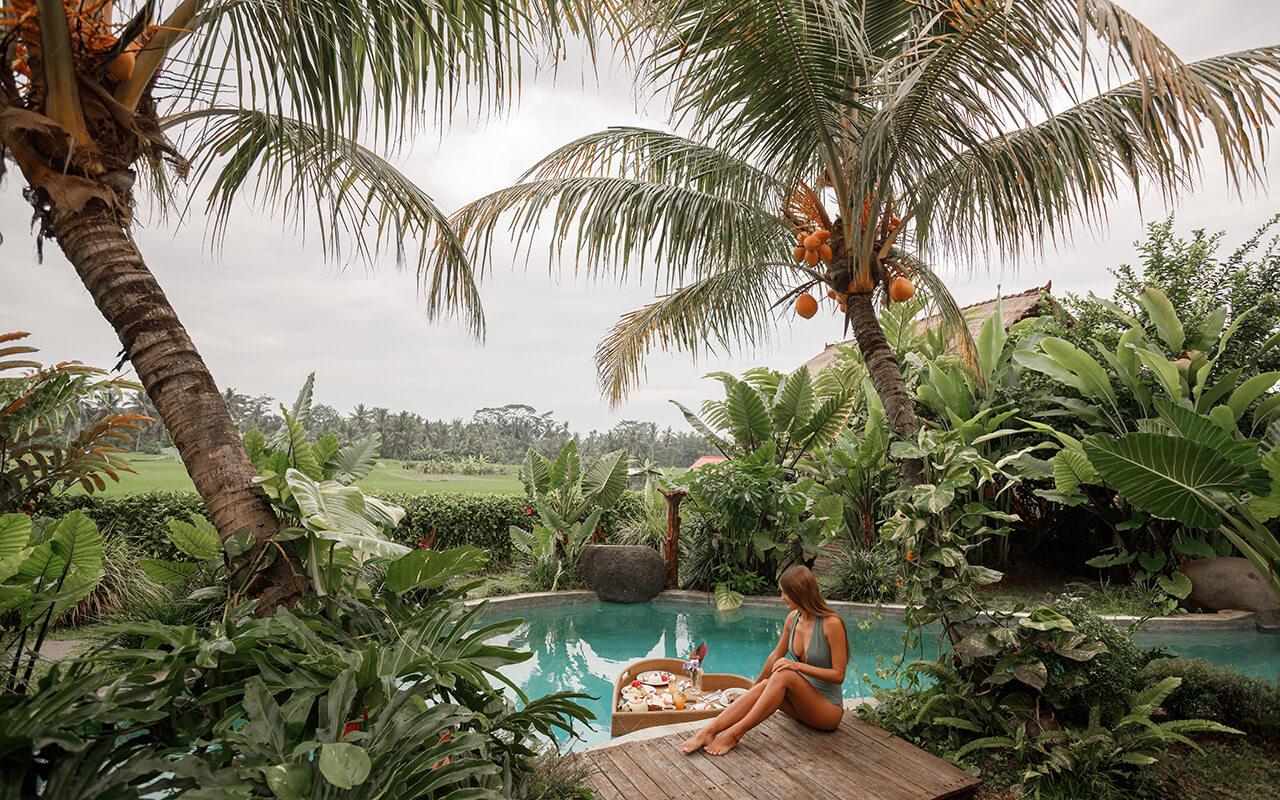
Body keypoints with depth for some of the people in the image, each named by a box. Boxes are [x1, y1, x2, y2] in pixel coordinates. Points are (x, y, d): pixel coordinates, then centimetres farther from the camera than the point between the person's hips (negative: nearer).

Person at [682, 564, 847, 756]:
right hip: (803, 701, 6)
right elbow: (776, 656, 16)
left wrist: (798, 666, -27)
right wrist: (755, 686, 24)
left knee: (784, 675, -31)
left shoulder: (832, 623, -18)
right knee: (763, 686, -23)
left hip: (829, 710, -6)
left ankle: (735, 733, -32)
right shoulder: (793, 618, 2)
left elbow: (839, 675, -18)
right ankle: (709, 731, -33)